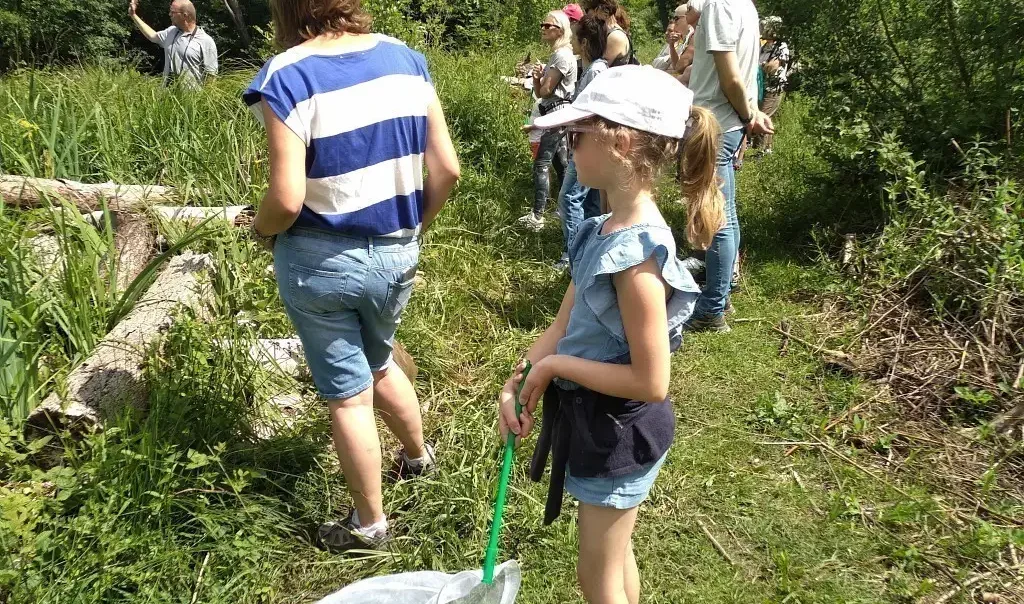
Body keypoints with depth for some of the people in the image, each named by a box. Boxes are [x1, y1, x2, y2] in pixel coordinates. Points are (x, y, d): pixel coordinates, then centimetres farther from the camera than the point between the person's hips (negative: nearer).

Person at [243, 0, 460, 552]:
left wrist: (261, 230, 0)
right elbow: (446, 168, -2)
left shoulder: (286, 77, -15)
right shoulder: (406, 59, -1)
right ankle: (419, 455, 52)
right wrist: (413, 227, 13)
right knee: (377, 364, 30)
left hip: (322, 260, -5)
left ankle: (369, 524, 30)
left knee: (347, 394, 12)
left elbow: (287, 199, -22)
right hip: (396, 254, 5)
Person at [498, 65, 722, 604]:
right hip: (599, 419, 8)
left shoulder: (635, 252, -30)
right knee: (614, 558, 27)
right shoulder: (603, 231, -2)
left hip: (620, 431, -8)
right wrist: (516, 383, -10)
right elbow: (563, 325, 3)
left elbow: (650, 382, -27)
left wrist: (554, 366, -19)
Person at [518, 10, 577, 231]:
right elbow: (539, 91, 15)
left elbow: (546, 90, -17)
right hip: (556, 113, 11)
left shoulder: (563, 55, -14)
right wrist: (536, 76, -5)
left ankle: (537, 217, -14)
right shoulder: (557, 55, 18)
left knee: (541, 163, -13)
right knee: (561, 163, 14)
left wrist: (539, 77, 4)